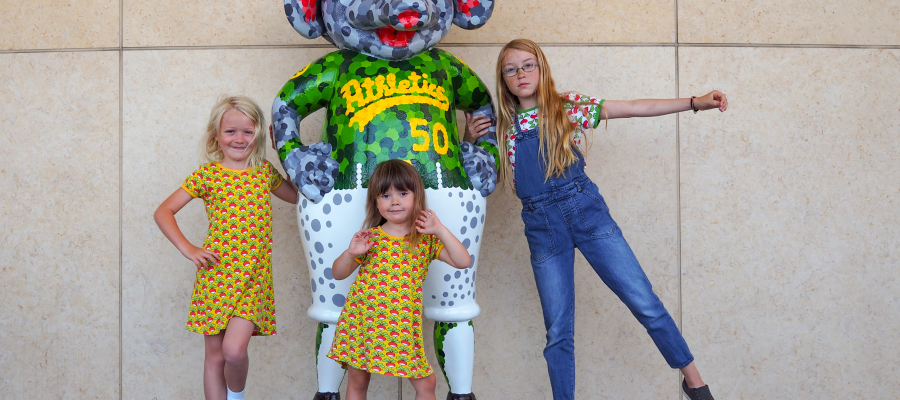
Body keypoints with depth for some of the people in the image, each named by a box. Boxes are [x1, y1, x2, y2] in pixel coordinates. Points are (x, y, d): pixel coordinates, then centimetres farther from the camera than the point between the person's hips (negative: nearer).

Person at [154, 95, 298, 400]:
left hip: (253, 278, 0)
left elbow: (297, 196, 22)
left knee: (234, 349, -15)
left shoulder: (265, 172, 7)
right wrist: (187, 249, -9)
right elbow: (163, 212, 1)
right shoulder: (207, 175, -1)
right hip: (216, 275, 0)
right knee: (215, 356, 6)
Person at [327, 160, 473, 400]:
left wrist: (440, 230, -16)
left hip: (403, 326, 0)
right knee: (357, 381, 11)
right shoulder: (370, 238, 0)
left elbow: (464, 262, -10)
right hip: (362, 321, 1)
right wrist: (350, 253, -14)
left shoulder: (427, 239, 0)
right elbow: (338, 274, 6)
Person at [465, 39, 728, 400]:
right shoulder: (502, 126, 8)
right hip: (541, 228, 2)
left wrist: (695, 102, -3)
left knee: (645, 303, -4)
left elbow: (634, 108, 1)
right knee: (558, 330, 5)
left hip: (586, 211, -1)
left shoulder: (568, 107, 3)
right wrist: (472, 139, -1)